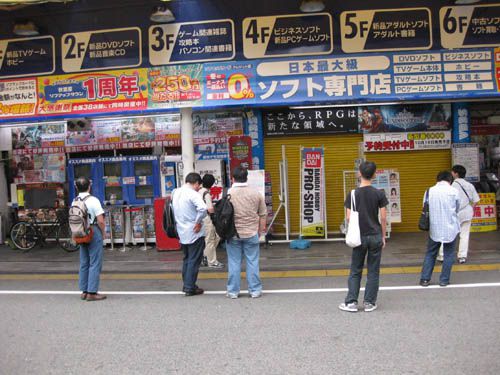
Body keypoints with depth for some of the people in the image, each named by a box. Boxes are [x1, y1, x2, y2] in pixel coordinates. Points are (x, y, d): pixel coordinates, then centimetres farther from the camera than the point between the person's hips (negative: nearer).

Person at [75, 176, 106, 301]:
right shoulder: (93, 200, -14)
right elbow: (101, 221, -17)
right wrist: (103, 233, -1)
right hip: (94, 232, -7)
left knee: (84, 263, 14)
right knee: (95, 264, -1)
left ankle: (84, 291, 22)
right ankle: (92, 292, 0)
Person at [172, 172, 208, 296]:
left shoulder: (175, 192, 6)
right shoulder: (193, 194, -19)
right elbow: (202, 208, -34)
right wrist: (199, 222, -21)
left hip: (182, 232, 7)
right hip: (194, 233, -7)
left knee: (186, 259, 20)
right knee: (194, 261, 2)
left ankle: (186, 285, 26)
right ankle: (190, 288, 6)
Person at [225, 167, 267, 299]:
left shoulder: (227, 194, -7)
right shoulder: (256, 193, -1)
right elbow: (263, 215, 3)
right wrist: (260, 231, 14)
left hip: (232, 234, -1)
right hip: (251, 233, 1)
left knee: (234, 263, 7)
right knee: (252, 262, 8)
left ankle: (233, 291, 14)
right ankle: (255, 290, 13)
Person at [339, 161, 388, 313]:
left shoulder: (353, 194, -5)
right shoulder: (379, 194, -5)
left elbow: (349, 217, -5)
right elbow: (383, 217, -4)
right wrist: (383, 236, 6)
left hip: (360, 237, 0)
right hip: (375, 236, 0)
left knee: (355, 271, 9)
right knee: (373, 271, 8)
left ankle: (351, 302, 10)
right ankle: (369, 303, 13)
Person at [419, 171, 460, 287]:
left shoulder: (429, 191, -1)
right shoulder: (453, 191, -7)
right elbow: (457, 208, 5)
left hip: (434, 228, 2)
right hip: (450, 228, -2)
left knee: (430, 253, 12)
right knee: (448, 254, 10)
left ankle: (425, 279, 10)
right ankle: (444, 280, 12)